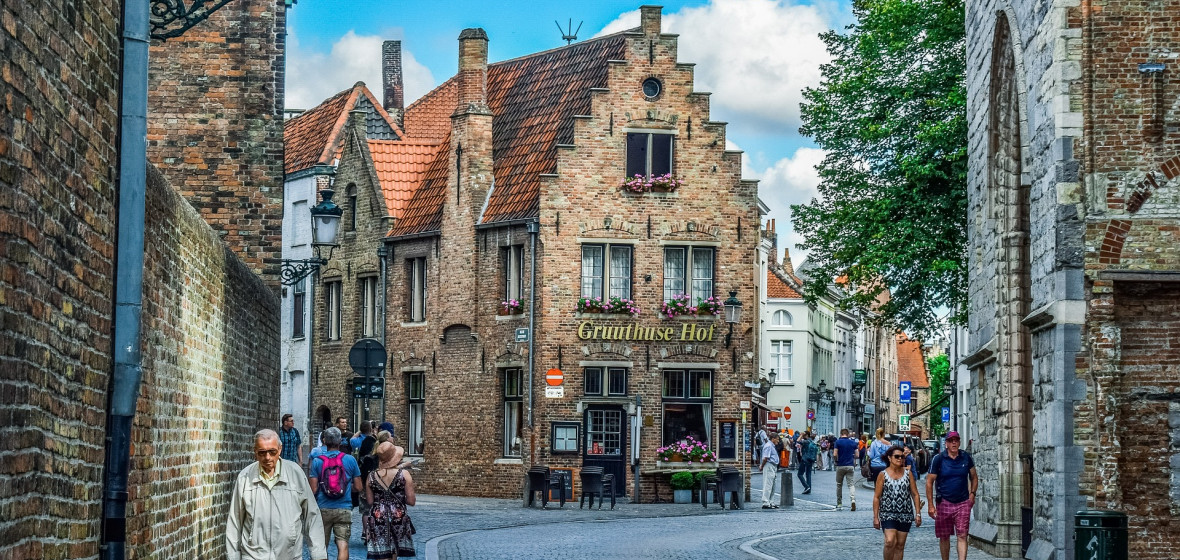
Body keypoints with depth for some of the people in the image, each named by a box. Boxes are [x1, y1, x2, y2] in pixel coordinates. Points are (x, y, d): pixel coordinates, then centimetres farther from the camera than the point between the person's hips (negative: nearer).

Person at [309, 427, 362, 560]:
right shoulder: (350, 460, -1)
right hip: (344, 509, -1)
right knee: (343, 545, -4)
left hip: (323, 509, 1)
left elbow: (313, 489, -6)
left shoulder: (317, 461, -3)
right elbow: (358, 487, 1)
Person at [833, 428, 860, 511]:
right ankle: (853, 500, -25)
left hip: (840, 466, -1)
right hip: (850, 466, 1)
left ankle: (839, 504, 18)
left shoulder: (838, 442, -5)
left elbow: (835, 454, -10)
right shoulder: (853, 442, 3)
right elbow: (857, 455, 4)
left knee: (839, 485, 13)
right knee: (851, 485, -1)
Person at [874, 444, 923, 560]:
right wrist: (876, 517, -4)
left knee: (900, 545, 5)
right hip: (888, 514, -3)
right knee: (890, 542, -18)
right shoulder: (883, 475, -1)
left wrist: (918, 513, 2)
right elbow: (876, 497, 0)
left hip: (905, 515, 3)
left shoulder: (908, 473, 6)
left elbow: (915, 494, 8)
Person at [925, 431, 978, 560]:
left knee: (962, 536, -8)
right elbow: (929, 482, -2)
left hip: (963, 503, 1)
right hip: (944, 503, -1)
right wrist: (930, 505, -7)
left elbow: (974, 477, 18)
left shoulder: (966, 458, 4)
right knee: (944, 537, 8)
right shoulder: (938, 459, -3)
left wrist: (972, 494, 2)